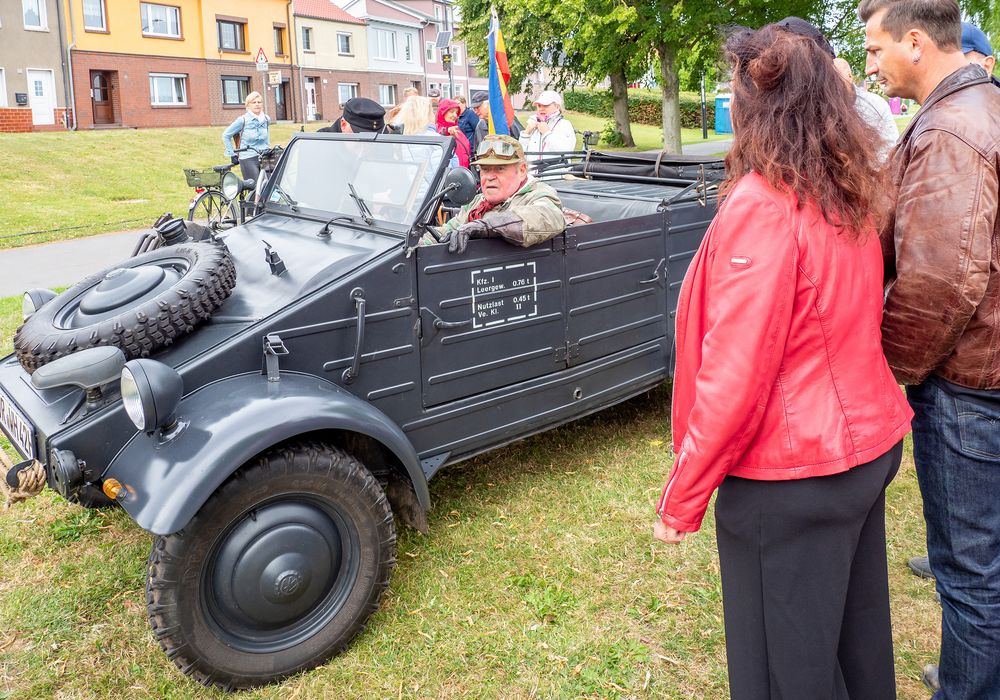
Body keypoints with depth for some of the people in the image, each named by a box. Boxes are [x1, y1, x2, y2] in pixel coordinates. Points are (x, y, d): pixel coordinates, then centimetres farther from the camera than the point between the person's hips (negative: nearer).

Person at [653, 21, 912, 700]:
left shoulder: (762, 206, -21)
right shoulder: (854, 196, 4)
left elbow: (735, 374, -22)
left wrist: (682, 497, -14)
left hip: (792, 476, -8)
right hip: (871, 441, 9)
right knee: (857, 636, 25)